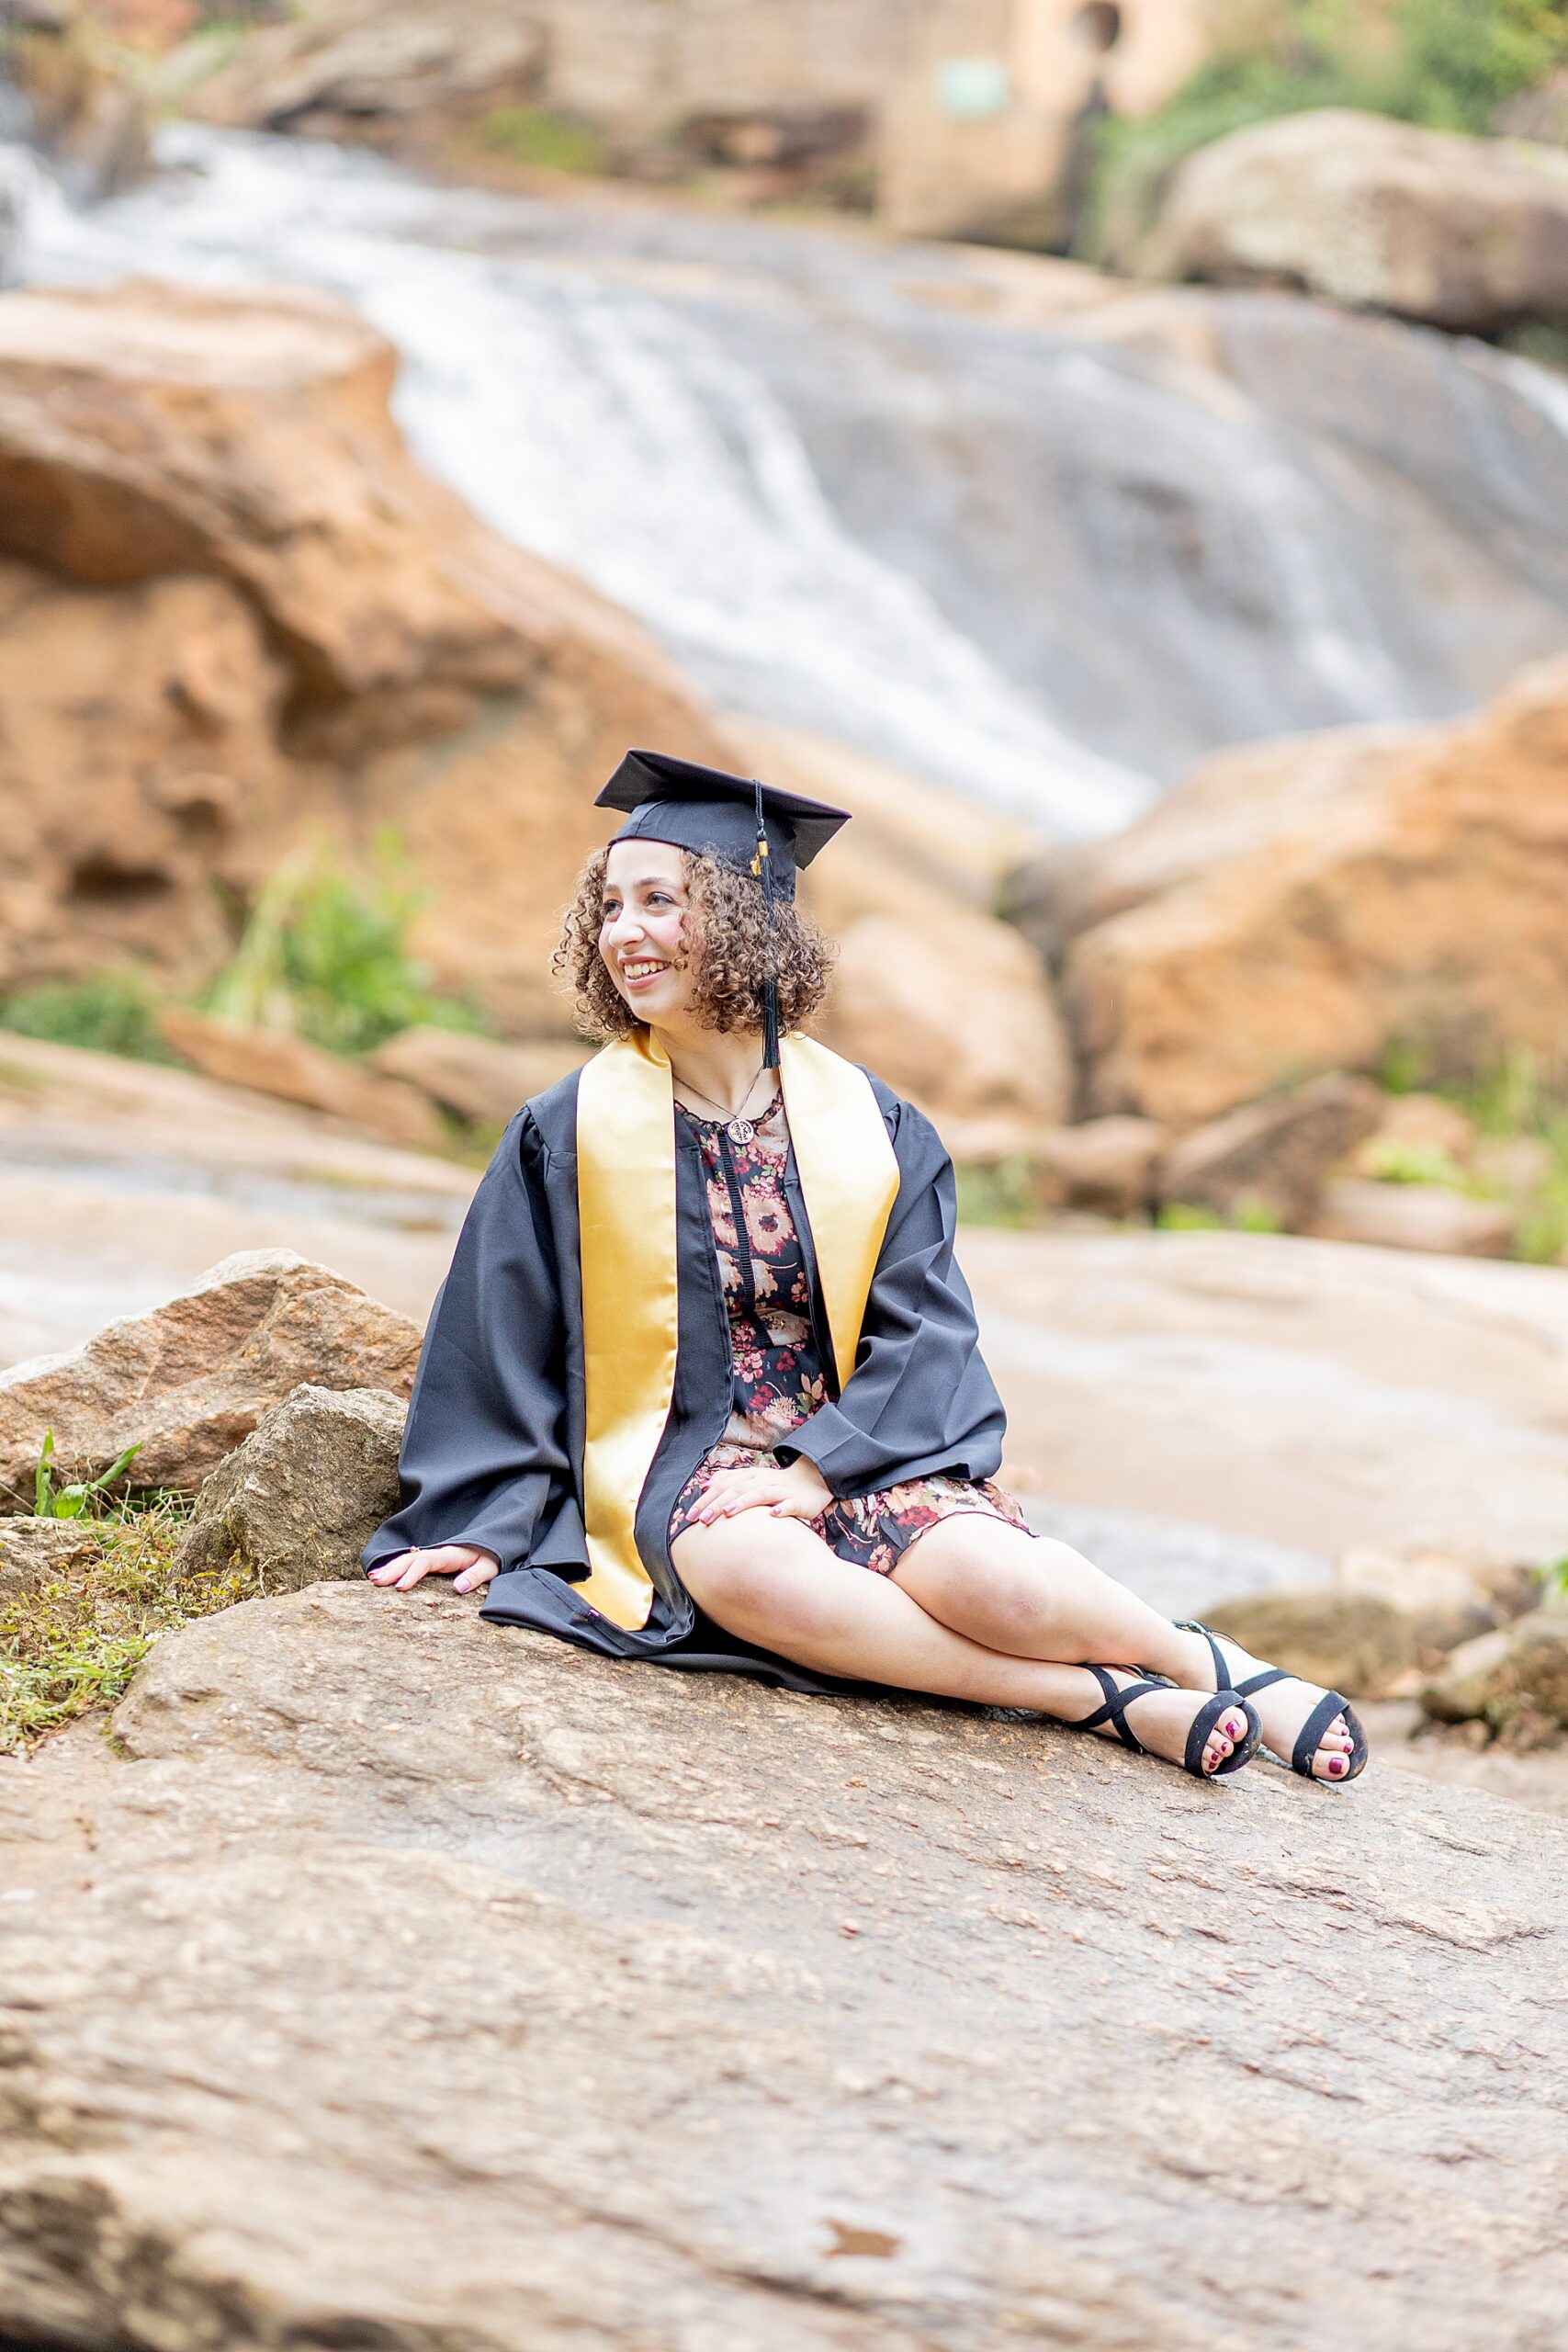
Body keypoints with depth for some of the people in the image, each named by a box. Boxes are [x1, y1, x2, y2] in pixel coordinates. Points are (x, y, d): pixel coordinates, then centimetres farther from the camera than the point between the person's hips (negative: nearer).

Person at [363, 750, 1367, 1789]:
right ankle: (1100, 1697, -26)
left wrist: (811, 1470, -14)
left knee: (987, 1578, -32)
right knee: (748, 1572, -38)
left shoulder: (870, 1126, 5)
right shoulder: (570, 1137, 5)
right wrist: (483, 1522, 1)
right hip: (682, 1462, -1)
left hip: (864, 1448, 1)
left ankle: (1210, 1664, -3)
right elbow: (499, 1344, 9)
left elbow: (921, 1331, 0)